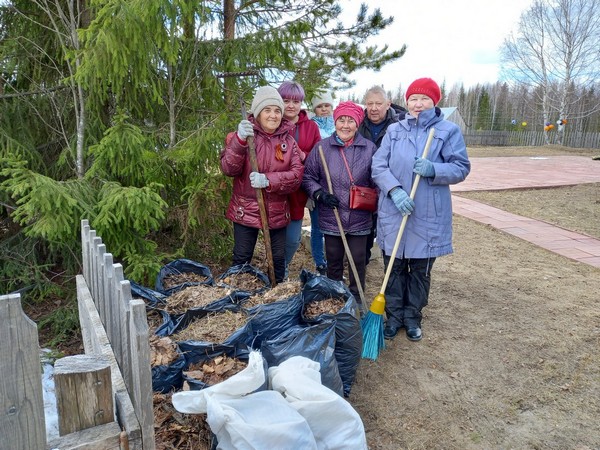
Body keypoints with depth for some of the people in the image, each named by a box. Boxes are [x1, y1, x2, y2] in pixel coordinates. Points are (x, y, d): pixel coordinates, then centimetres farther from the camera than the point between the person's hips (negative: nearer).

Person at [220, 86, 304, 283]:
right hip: (246, 210, -2)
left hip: (277, 212, 3)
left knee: (278, 259, 15)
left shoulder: (288, 141, 2)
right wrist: (239, 140, -32)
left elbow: (297, 174, -9)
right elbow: (228, 169, -16)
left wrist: (268, 180, -24)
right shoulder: (243, 135, -5)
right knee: (241, 260, 9)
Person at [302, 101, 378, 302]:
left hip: (359, 218, 0)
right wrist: (320, 194, -14)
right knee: (333, 260, 15)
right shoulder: (322, 147, -3)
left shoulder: (369, 148, -2)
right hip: (331, 217, 1)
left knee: (358, 260, 10)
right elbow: (308, 176, 2)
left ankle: (356, 298, 29)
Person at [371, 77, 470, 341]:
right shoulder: (394, 130, 7)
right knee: (395, 267, 10)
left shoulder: (449, 131, 1)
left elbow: (461, 167, -3)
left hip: (428, 216, -1)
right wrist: (395, 190, -18)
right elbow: (378, 166, -1)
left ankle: (413, 317, 28)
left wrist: (434, 169, -22)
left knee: (420, 270, 11)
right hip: (393, 213, 2)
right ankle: (394, 316, 26)